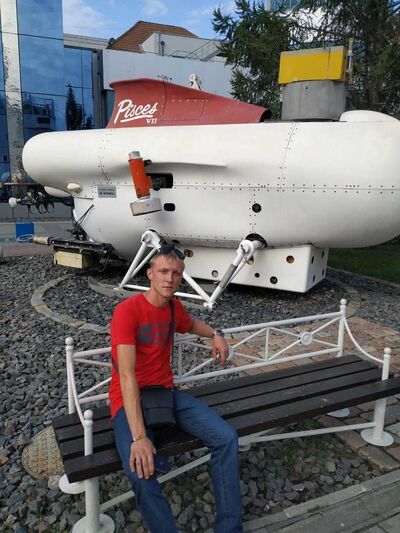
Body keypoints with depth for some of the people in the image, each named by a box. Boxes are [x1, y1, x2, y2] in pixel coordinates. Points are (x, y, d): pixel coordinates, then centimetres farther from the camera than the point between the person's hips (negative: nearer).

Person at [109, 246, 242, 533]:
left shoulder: (175, 307, 4)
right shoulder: (127, 311, -18)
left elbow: (191, 324, 31)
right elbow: (127, 375, -26)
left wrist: (215, 334, 10)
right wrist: (139, 436, -32)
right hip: (130, 400, -6)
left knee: (227, 437, -11)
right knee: (141, 471, -33)